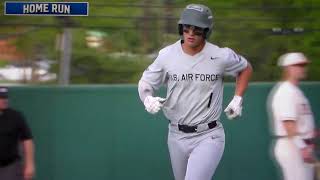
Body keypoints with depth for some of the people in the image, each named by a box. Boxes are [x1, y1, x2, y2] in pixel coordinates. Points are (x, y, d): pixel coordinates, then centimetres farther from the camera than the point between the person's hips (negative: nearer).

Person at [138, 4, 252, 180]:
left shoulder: (221, 56, -9)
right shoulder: (167, 55, -4)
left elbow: (245, 68, 11)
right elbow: (145, 83, 4)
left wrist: (237, 99, 2)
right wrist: (148, 99, -18)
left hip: (208, 137, -4)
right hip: (177, 135, 4)